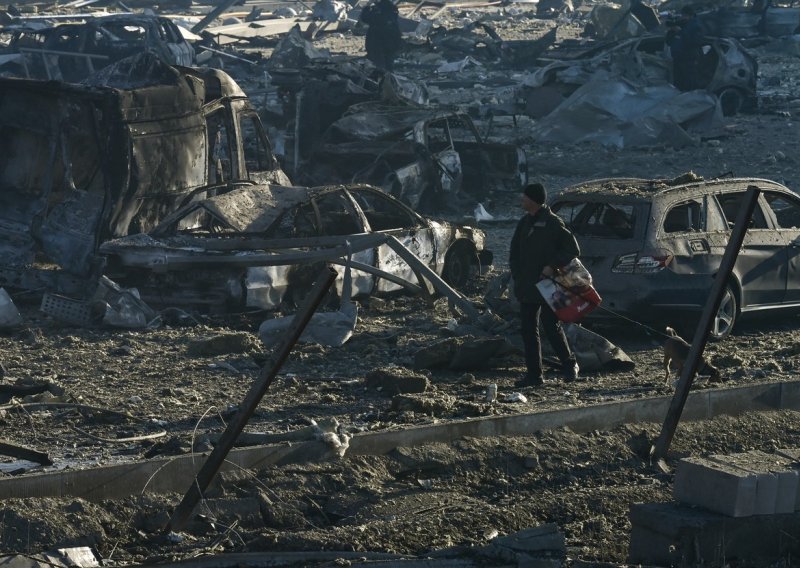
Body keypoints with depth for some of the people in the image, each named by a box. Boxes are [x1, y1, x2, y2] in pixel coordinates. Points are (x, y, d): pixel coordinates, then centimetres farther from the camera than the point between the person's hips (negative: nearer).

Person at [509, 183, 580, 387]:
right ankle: (534, 374, 10)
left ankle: (569, 363, 15)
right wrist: (517, 276, 7)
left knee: (551, 326, -5)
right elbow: (514, 253, 20)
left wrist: (553, 266, -18)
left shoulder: (552, 223, -9)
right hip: (527, 288, 7)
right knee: (528, 330, 5)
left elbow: (573, 249, -10)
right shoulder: (524, 223, 12)